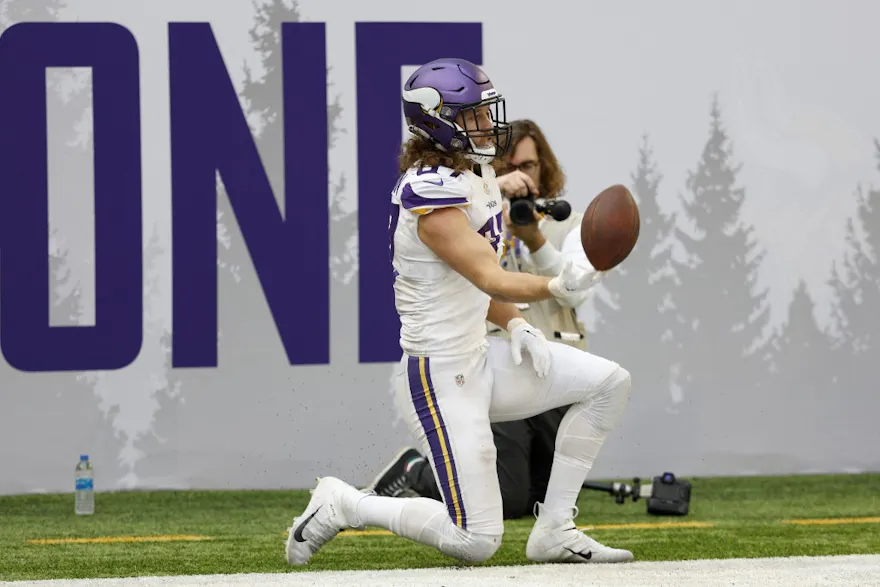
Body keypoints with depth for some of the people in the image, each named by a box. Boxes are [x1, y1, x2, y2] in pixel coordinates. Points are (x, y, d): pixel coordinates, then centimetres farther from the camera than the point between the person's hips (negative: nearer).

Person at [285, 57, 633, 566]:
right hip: (440, 378, -10)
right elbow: (490, 279, -31)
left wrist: (515, 324, 2)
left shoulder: (475, 175, 10)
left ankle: (553, 531, 7)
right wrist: (556, 288, -48)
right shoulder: (432, 194, -22)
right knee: (477, 541, -10)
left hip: (478, 358, 10)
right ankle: (343, 506, 8)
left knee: (609, 384, 2)